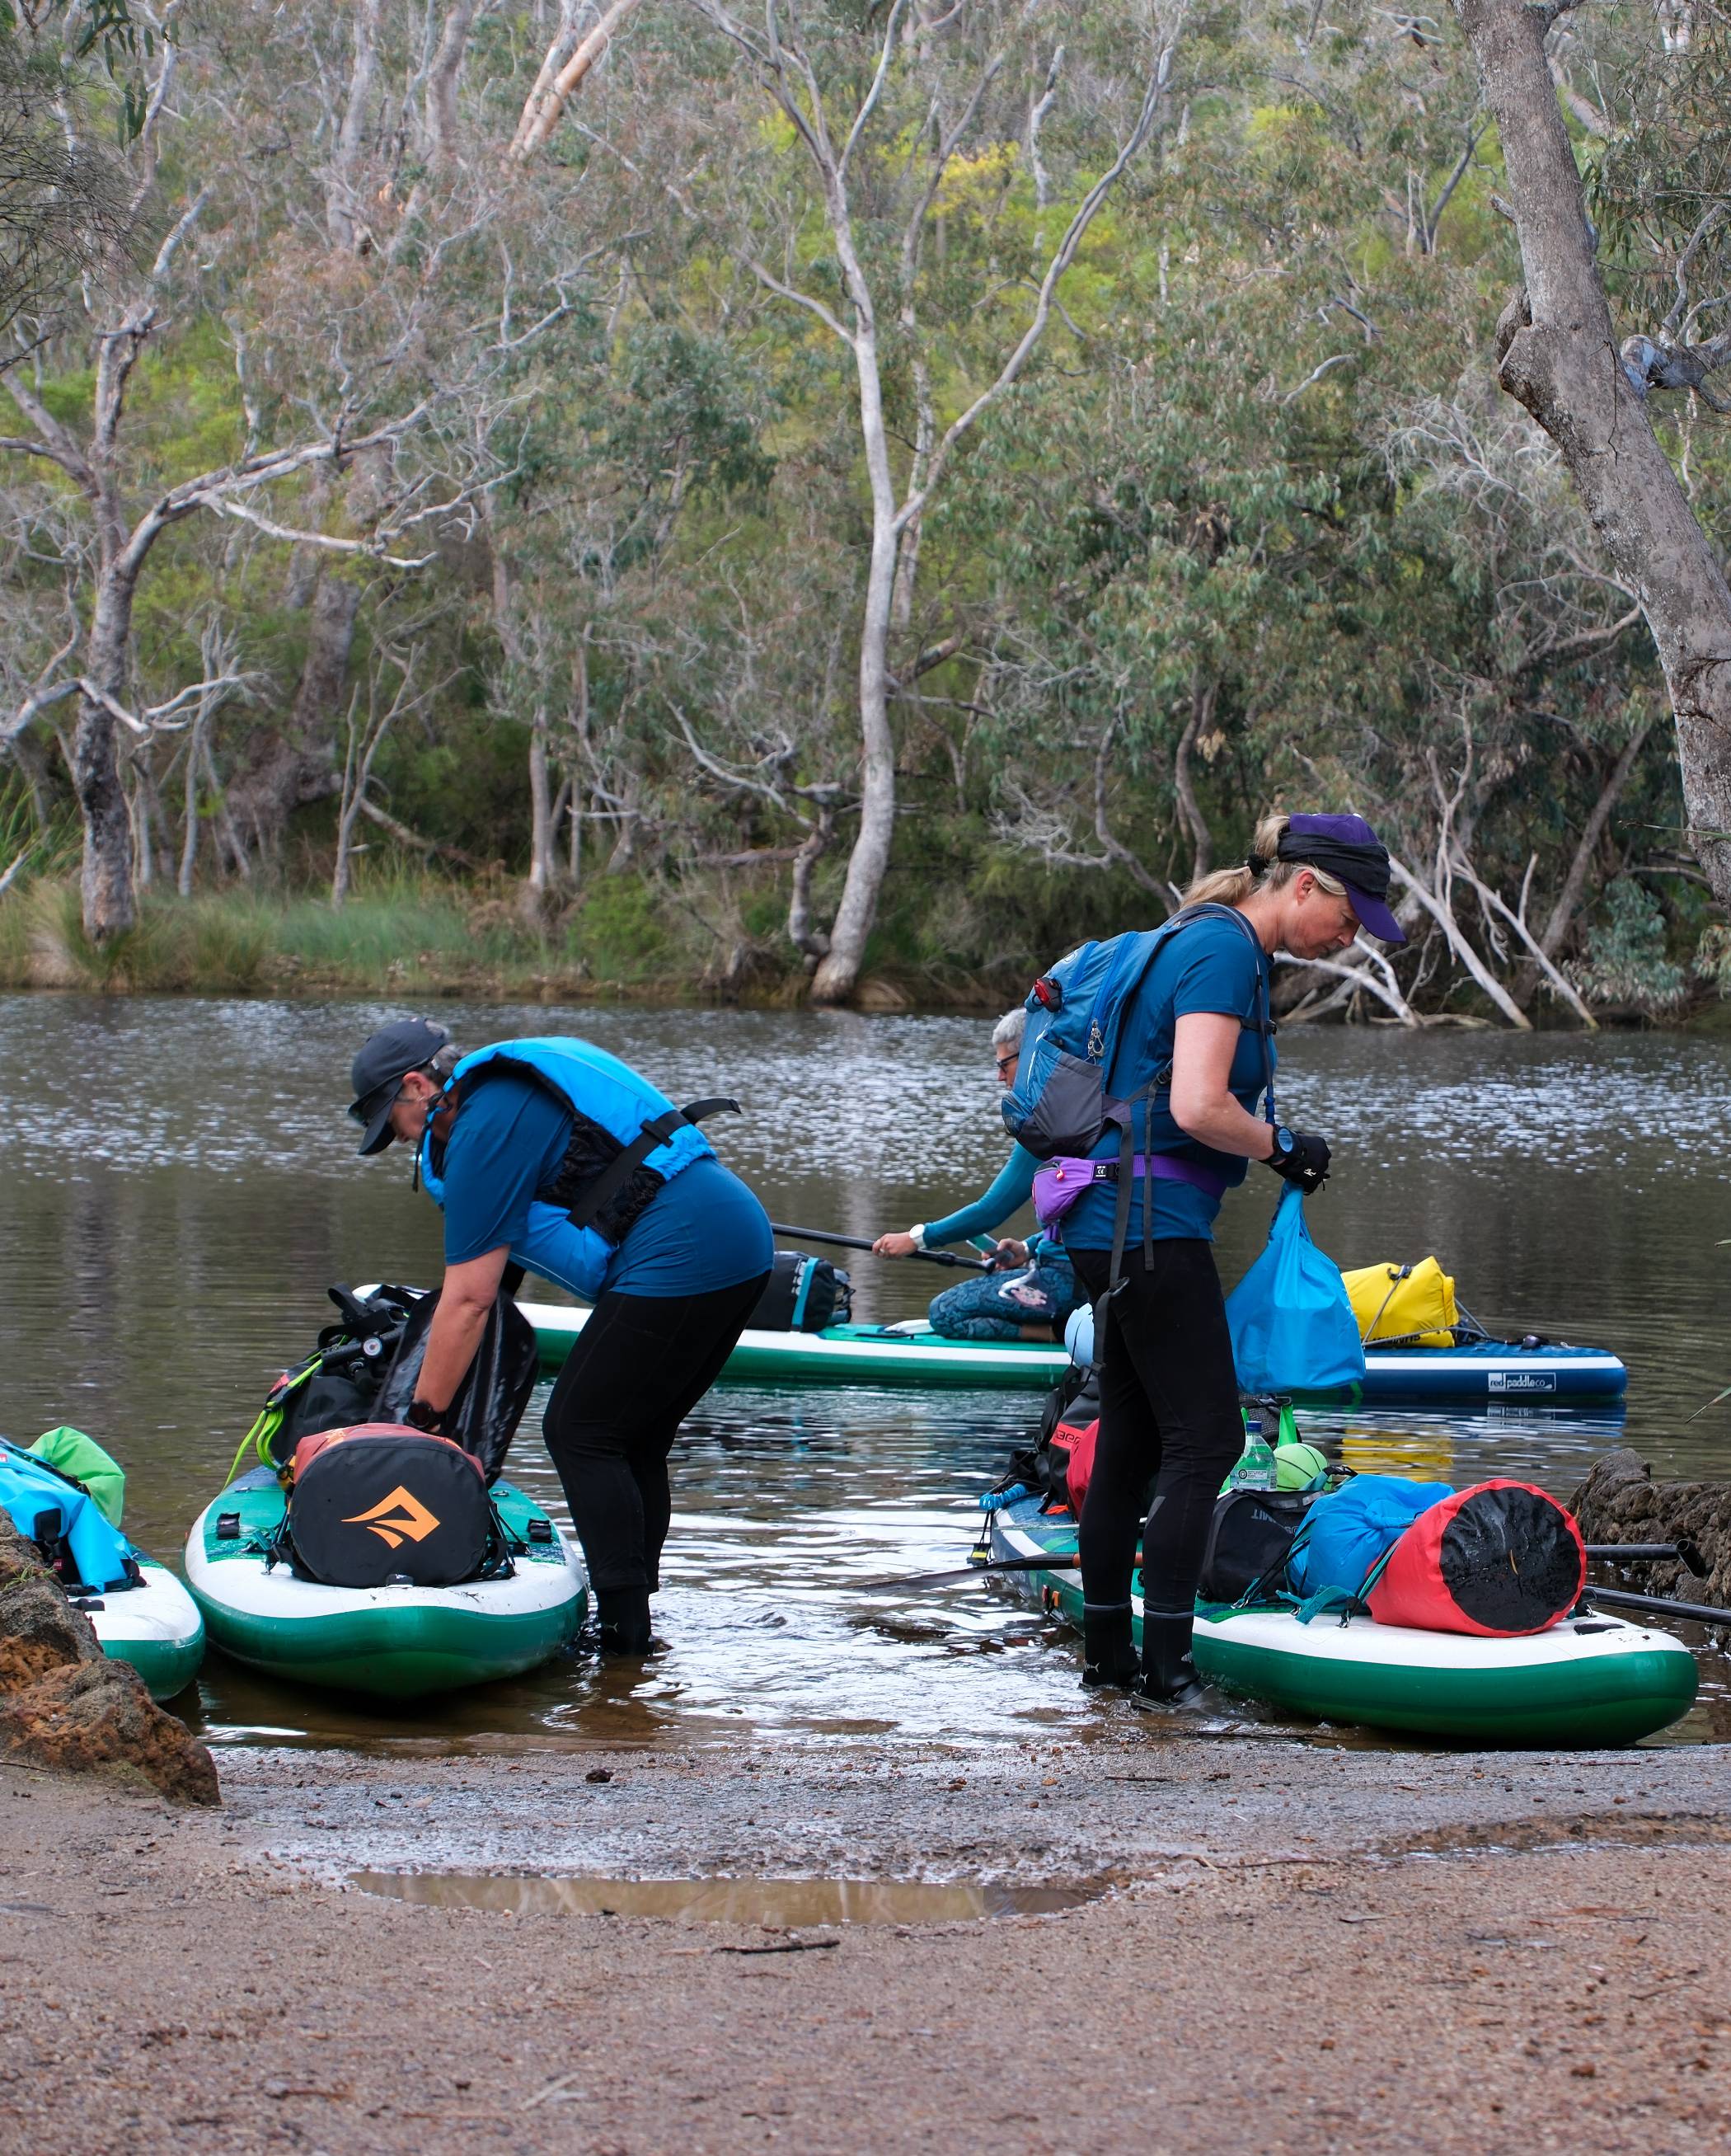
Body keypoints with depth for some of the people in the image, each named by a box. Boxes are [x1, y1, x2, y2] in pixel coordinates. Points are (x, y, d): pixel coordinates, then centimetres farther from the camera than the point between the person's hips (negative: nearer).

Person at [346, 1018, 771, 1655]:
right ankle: (632, 1617, 15)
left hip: (679, 1261, -10)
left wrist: (423, 1418, 1)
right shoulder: (517, 1089, 23)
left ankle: (623, 1629, -7)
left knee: (580, 1434, -4)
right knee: (633, 1445, 14)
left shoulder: (484, 1128, -6)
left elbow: (468, 1299, -7)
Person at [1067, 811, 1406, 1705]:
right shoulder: (1224, 952, -15)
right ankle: (1165, 1659, -6)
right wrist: (1284, 1148, -10)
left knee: (1132, 1441, 13)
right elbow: (1199, 1108, -24)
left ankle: (1105, 1648, 19)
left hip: (1111, 1226, 10)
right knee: (1206, 1437, -7)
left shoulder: (1213, 944, 17)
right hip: (1152, 1225, -10)